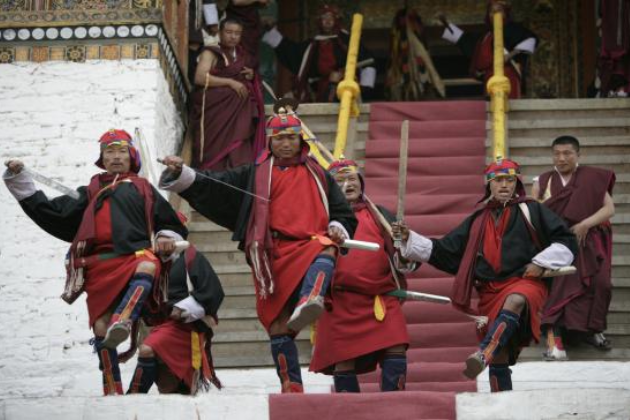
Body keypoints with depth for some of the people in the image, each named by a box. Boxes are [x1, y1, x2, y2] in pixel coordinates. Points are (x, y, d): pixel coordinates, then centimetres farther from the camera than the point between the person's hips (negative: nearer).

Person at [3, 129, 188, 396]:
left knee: (148, 266, -40)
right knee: (101, 326, -10)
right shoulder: (91, 192, 28)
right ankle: (112, 391, -3)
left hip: (136, 254, -2)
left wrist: (167, 239, 2)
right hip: (100, 263, 2)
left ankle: (123, 322, -60)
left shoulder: (143, 189, 25)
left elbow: (171, 224, 26)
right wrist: (19, 181, 16)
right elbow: (53, 213, 21)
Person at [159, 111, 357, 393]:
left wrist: (337, 229, 3)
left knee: (326, 252, -38)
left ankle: (309, 302, -64)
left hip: (307, 246, -1)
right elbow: (211, 187, 13)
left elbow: (343, 212, 25)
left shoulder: (318, 176, 22)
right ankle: (291, 388, -1)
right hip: (272, 257, 1)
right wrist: (180, 173, -1)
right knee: (278, 325, -6)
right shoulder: (254, 174, 20)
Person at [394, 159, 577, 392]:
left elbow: (566, 242, 8)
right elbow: (443, 252, 18)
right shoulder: (477, 222, 19)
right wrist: (409, 239, 8)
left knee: (514, 301, -40)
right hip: (490, 291, 4)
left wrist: (541, 263, -5)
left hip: (525, 282, -4)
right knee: (499, 358, -1)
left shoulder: (531, 211, 9)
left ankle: (483, 354, -57)